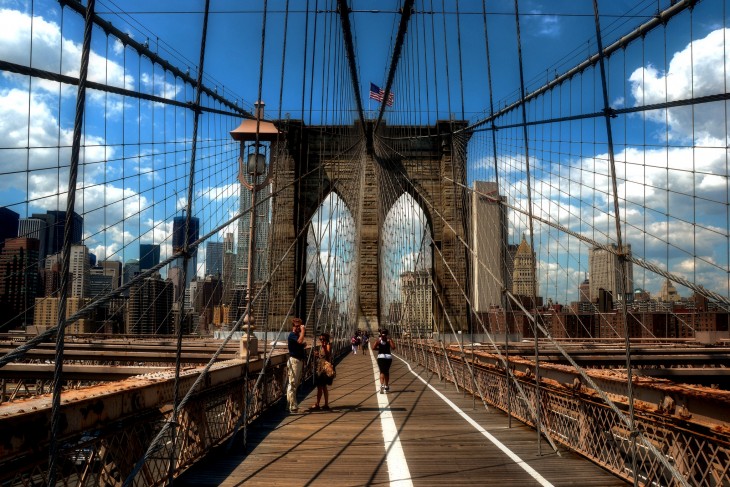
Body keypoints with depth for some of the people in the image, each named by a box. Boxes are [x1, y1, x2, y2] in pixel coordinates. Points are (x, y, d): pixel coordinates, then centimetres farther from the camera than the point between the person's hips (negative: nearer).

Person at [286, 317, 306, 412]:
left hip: (299, 361, 10)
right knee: (293, 383, -7)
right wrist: (303, 330, -23)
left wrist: (304, 344, 7)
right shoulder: (292, 335, -12)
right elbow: (300, 341, -31)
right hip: (294, 361, -10)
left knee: (296, 383, 14)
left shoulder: (297, 335, 17)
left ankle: (293, 404, 23)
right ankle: (293, 406, -5)